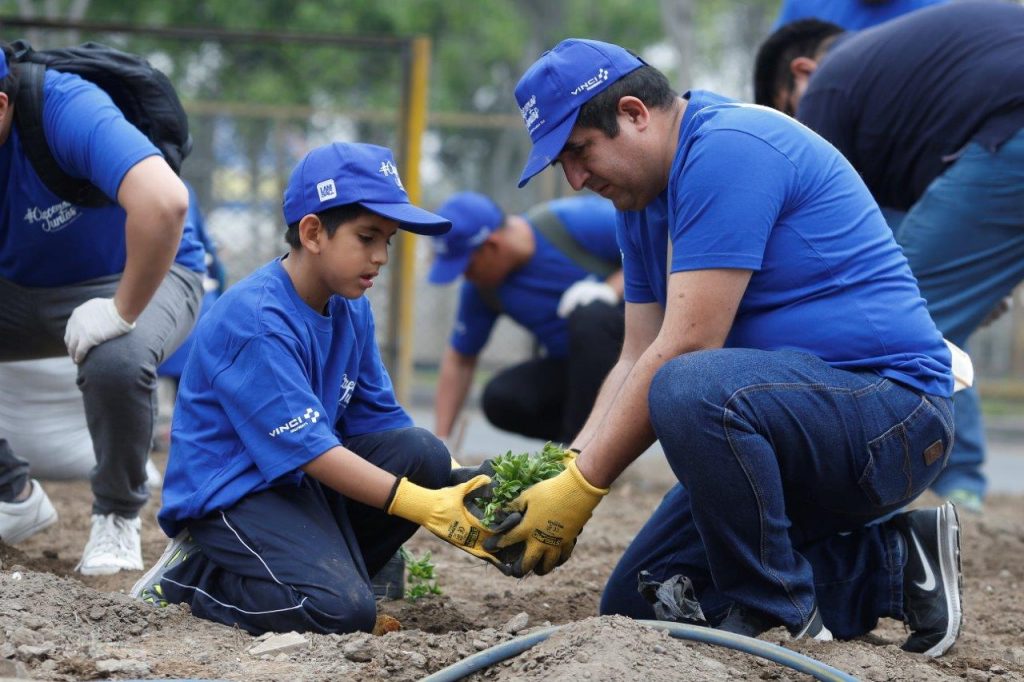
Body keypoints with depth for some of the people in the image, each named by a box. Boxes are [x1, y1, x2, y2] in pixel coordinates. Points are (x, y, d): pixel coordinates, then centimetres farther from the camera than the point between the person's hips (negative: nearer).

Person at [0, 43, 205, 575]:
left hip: (144, 273, -5)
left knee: (116, 362, -37)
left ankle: (117, 517, -8)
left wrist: (123, 312, -39)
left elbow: (163, 202, -50)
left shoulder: (69, 111, -34)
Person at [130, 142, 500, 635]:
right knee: (344, 612, -27)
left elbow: (379, 422, 6)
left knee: (425, 454, -12)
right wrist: (427, 508, -31)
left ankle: (312, 570, -4)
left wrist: (463, 493, -11)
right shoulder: (256, 320, -22)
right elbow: (310, 448, -26)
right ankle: (191, 577, -7)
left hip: (302, 481, 8)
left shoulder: (350, 309, 5)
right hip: (230, 492, -8)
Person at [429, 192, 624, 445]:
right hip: (569, 365, 5)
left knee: (589, 315, -34)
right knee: (500, 399, -17)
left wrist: (612, 289, -25)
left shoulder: (574, 220, -19)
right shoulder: (479, 289, -4)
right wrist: (440, 439, 1)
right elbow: (459, 360, 4)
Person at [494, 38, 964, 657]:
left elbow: (685, 350, -24)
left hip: (892, 404, -10)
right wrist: (564, 471, -7)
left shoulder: (727, 149, -19)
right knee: (636, 606, 7)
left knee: (692, 390, -37)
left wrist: (583, 489, -20)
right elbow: (639, 360, 9)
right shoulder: (643, 200, 13)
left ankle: (781, 619, -17)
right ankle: (892, 566, 9)